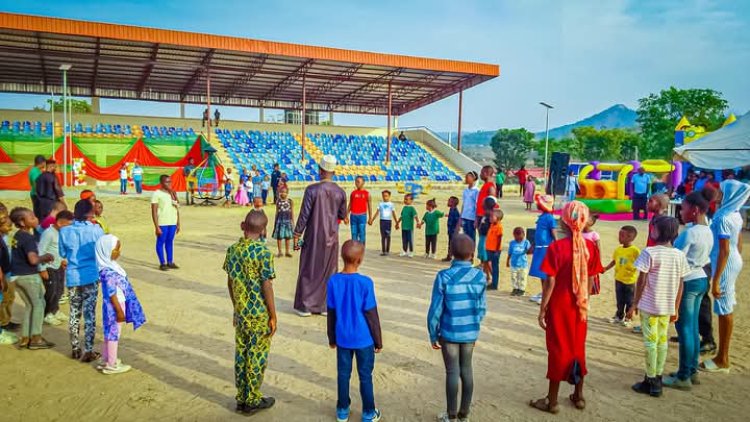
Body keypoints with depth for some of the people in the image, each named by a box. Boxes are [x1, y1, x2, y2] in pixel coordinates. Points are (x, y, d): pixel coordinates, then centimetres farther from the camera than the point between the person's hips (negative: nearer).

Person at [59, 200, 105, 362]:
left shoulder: (65, 231, -4)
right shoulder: (96, 230, -10)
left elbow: (62, 253, 8)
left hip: (72, 277, 2)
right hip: (91, 276, -2)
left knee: (74, 313, 15)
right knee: (89, 314, 4)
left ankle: (75, 349, 24)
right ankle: (88, 351, 7)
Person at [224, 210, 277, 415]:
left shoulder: (232, 250, 1)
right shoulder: (263, 252, -19)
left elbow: (230, 282, 9)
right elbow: (267, 287, -17)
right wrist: (273, 316, -8)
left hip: (241, 313, 6)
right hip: (259, 314, -6)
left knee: (240, 355, 15)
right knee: (257, 357, 7)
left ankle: (241, 399, 26)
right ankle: (252, 401, 18)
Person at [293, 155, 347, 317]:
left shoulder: (312, 189, -14)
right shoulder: (340, 192, -3)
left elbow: (304, 214, -13)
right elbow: (342, 215, 7)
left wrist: (297, 234, -5)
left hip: (314, 236, -3)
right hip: (331, 237, 3)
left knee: (309, 271, 7)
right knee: (329, 271, 12)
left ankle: (305, 306, 12)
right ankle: (325, 305, 17)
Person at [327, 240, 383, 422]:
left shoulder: (333, 281, -9)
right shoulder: (365, 283, -19)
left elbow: (331, 313, -1)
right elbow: (372, 315, -12)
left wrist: (332, 338, 13)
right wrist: (378, 340, 0)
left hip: (343, 338, 3)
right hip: (364, 339, -3)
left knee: (343, 374, 16)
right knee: (365, 376, 12)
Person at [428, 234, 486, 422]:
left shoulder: (444, 276, -17)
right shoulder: (480, 276, -8)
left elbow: (435, 310, -13)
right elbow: (482, 308, 1)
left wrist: (433, 335, 0)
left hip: (449, 333, -3)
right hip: (470, 333, 3)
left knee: (452, 372, 8)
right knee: (466, 370, 15)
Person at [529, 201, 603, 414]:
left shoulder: (557, 247, -17)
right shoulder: (590, 247, -3)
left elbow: (550, 282, -16)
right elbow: (590, 280, 3)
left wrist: (542, 310, -8)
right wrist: (584, 300, 17)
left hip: (559, 307, -4)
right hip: (580, 307, 4)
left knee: (558, 350, 5)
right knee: (578, 348, 17)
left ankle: (552, 401, 14)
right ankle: (578, 396, 29)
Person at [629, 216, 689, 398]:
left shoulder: (649, 252, -14)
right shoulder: (680, 255, 2)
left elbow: (641, 282, -12)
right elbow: (680, 285, 6)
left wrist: (634, 304, -3)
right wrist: (676, 308, 14)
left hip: (649, 305, -5)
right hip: (668, 306, 5)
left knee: (650, 341, 3)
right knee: (662, 341, 14)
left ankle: (651, 382, 9)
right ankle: (657, 379, 22)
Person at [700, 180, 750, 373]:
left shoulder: (723, 218, -21)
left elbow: (724, 251, -23)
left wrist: (715, 280, -21)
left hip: (725, 264, -10)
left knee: (724, 309, -2)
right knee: (726, 308, 16)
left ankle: (722, 360, 8)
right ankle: (723, 355, 27)